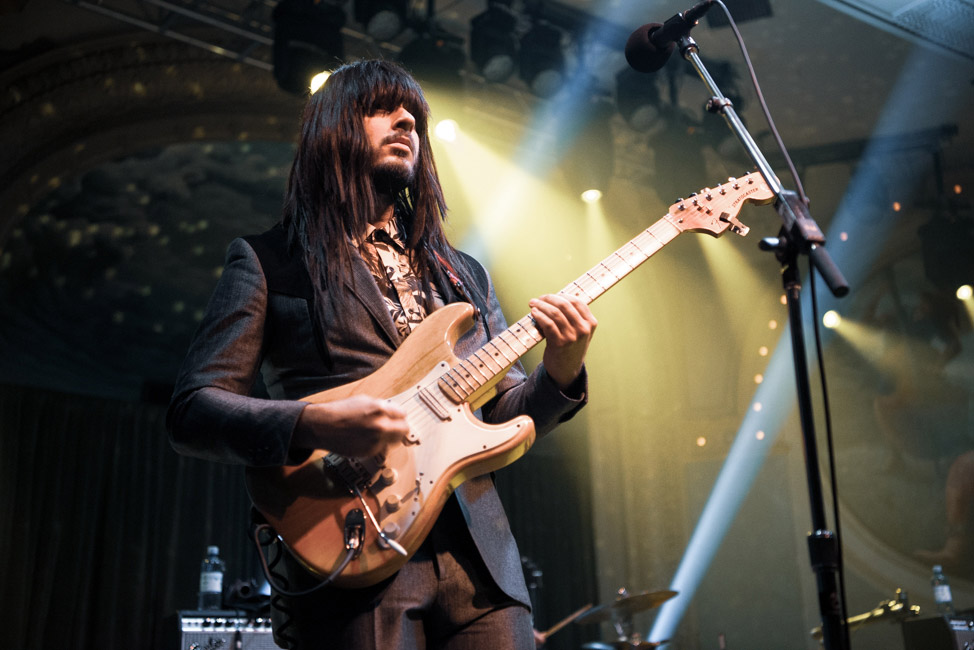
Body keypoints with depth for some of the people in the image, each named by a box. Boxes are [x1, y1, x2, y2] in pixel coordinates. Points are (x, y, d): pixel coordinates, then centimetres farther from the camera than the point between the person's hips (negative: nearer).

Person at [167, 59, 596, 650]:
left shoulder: (463, 274, 20)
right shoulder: (268, 262, 5)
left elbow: (507, 412, 18)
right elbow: (191, 412, -3)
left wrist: (561, 372, -3)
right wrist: (314, 425, -20)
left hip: (480, 557, 5)